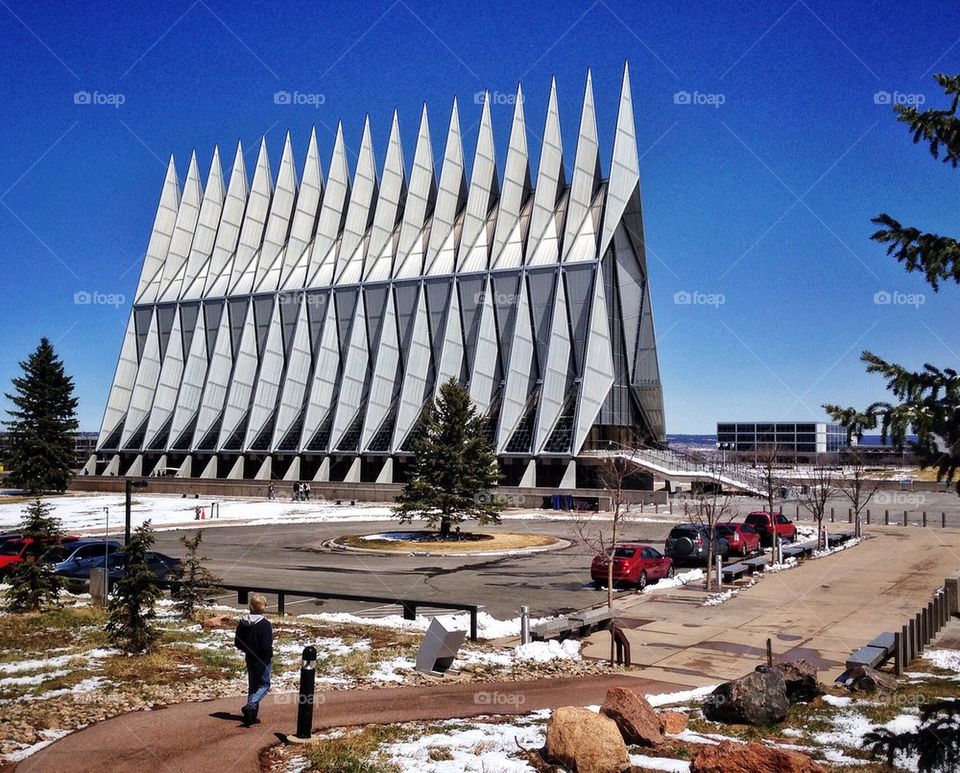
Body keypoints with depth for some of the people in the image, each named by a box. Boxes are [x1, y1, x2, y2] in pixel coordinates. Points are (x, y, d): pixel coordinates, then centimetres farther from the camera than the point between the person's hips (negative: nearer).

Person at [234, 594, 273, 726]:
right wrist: (270, 655, -4)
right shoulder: (264, 624, -22)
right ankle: (250, 706, -12)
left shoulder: (242, 623, -2)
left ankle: (251, 717, 20)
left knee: (252, 686, 17)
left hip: (250, 659, 6)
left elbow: (237, 643, 4)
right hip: (262, 660, -6)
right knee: (264, 685, 9)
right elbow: (266, 646, -23)